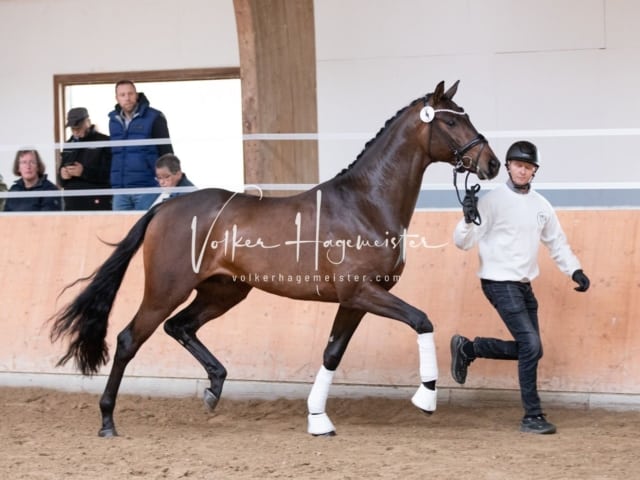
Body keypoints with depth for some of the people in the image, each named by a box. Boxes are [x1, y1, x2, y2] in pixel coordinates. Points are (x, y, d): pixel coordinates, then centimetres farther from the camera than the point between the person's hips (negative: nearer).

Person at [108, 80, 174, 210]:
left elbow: (166, 152, -1)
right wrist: (111, 185, 14)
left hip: (147, 189, -4)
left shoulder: (153, 118, -2)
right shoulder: (114, 120, 12)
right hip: (120, 190, 5)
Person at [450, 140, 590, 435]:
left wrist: (574, 270, 5)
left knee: (528, 349, 11)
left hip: (524, 285, 7)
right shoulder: (492, 201, -11)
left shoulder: (541, 205, 7)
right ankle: (532, 417, -4)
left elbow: (556, 242, 17)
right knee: (531, 346, -13)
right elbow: (463, 242, -14)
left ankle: (467, 348, 27)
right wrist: (469, 219, -33)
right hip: (499, 283, -7)